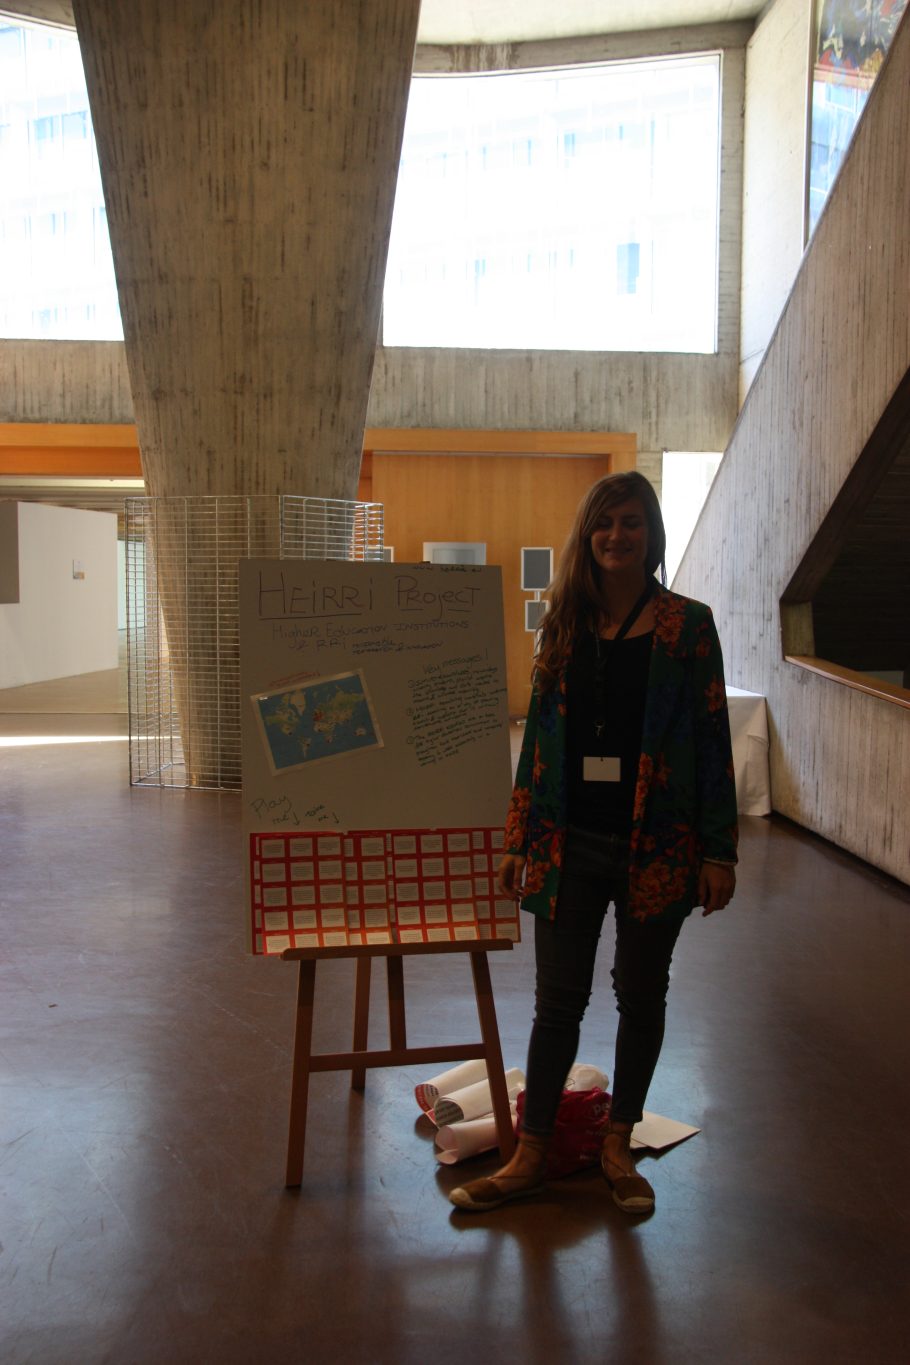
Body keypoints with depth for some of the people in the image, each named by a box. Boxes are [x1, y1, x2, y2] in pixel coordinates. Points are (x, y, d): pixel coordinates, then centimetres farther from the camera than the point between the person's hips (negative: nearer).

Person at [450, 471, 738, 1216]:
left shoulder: (687, 624, -2)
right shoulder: (563, 625, 6)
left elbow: (712, 738, -3)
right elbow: (538, 735, 9)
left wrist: (720, 850, -7)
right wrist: (519, 839, 8)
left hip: (656, 846, -2)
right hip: (570, 844, 2)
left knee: (641, 997, 13)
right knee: (558, 1001, 8)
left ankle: (619, 1146, 31)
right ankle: (531, 1154, 21)